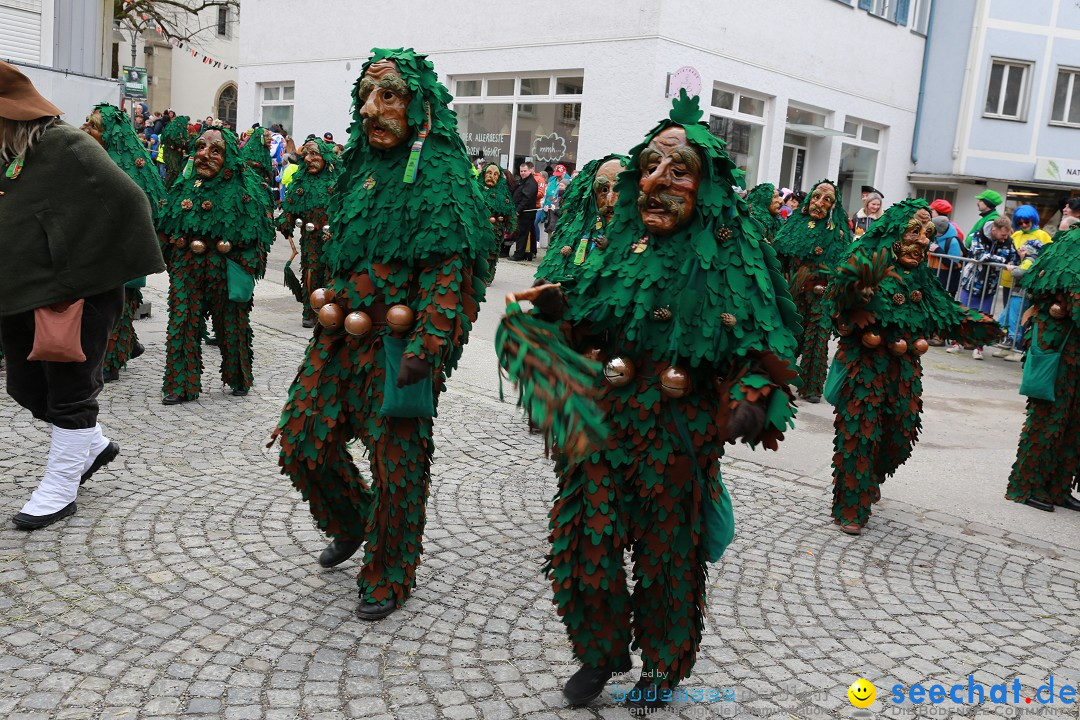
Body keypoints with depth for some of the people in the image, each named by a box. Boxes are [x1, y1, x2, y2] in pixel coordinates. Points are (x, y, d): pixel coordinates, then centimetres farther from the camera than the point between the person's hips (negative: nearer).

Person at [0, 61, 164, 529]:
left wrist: (74, 279, -19)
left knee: (69, 394, 3)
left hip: (75, 297, -9)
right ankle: (93, 446, 37)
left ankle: (59, 490, 17)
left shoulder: (67, 147, -17)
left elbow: (124, 201, -25)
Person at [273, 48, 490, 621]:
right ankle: (352, 522, 39)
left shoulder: (440, 176, -11)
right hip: (341, 337, 8)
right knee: (301, 438, 11)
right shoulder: (360, 166, 13)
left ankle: (389, 577, 24)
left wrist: (425, 347, -26)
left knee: (396, 461, 3)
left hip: (397, 343, -7)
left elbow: (449, 271, -19)